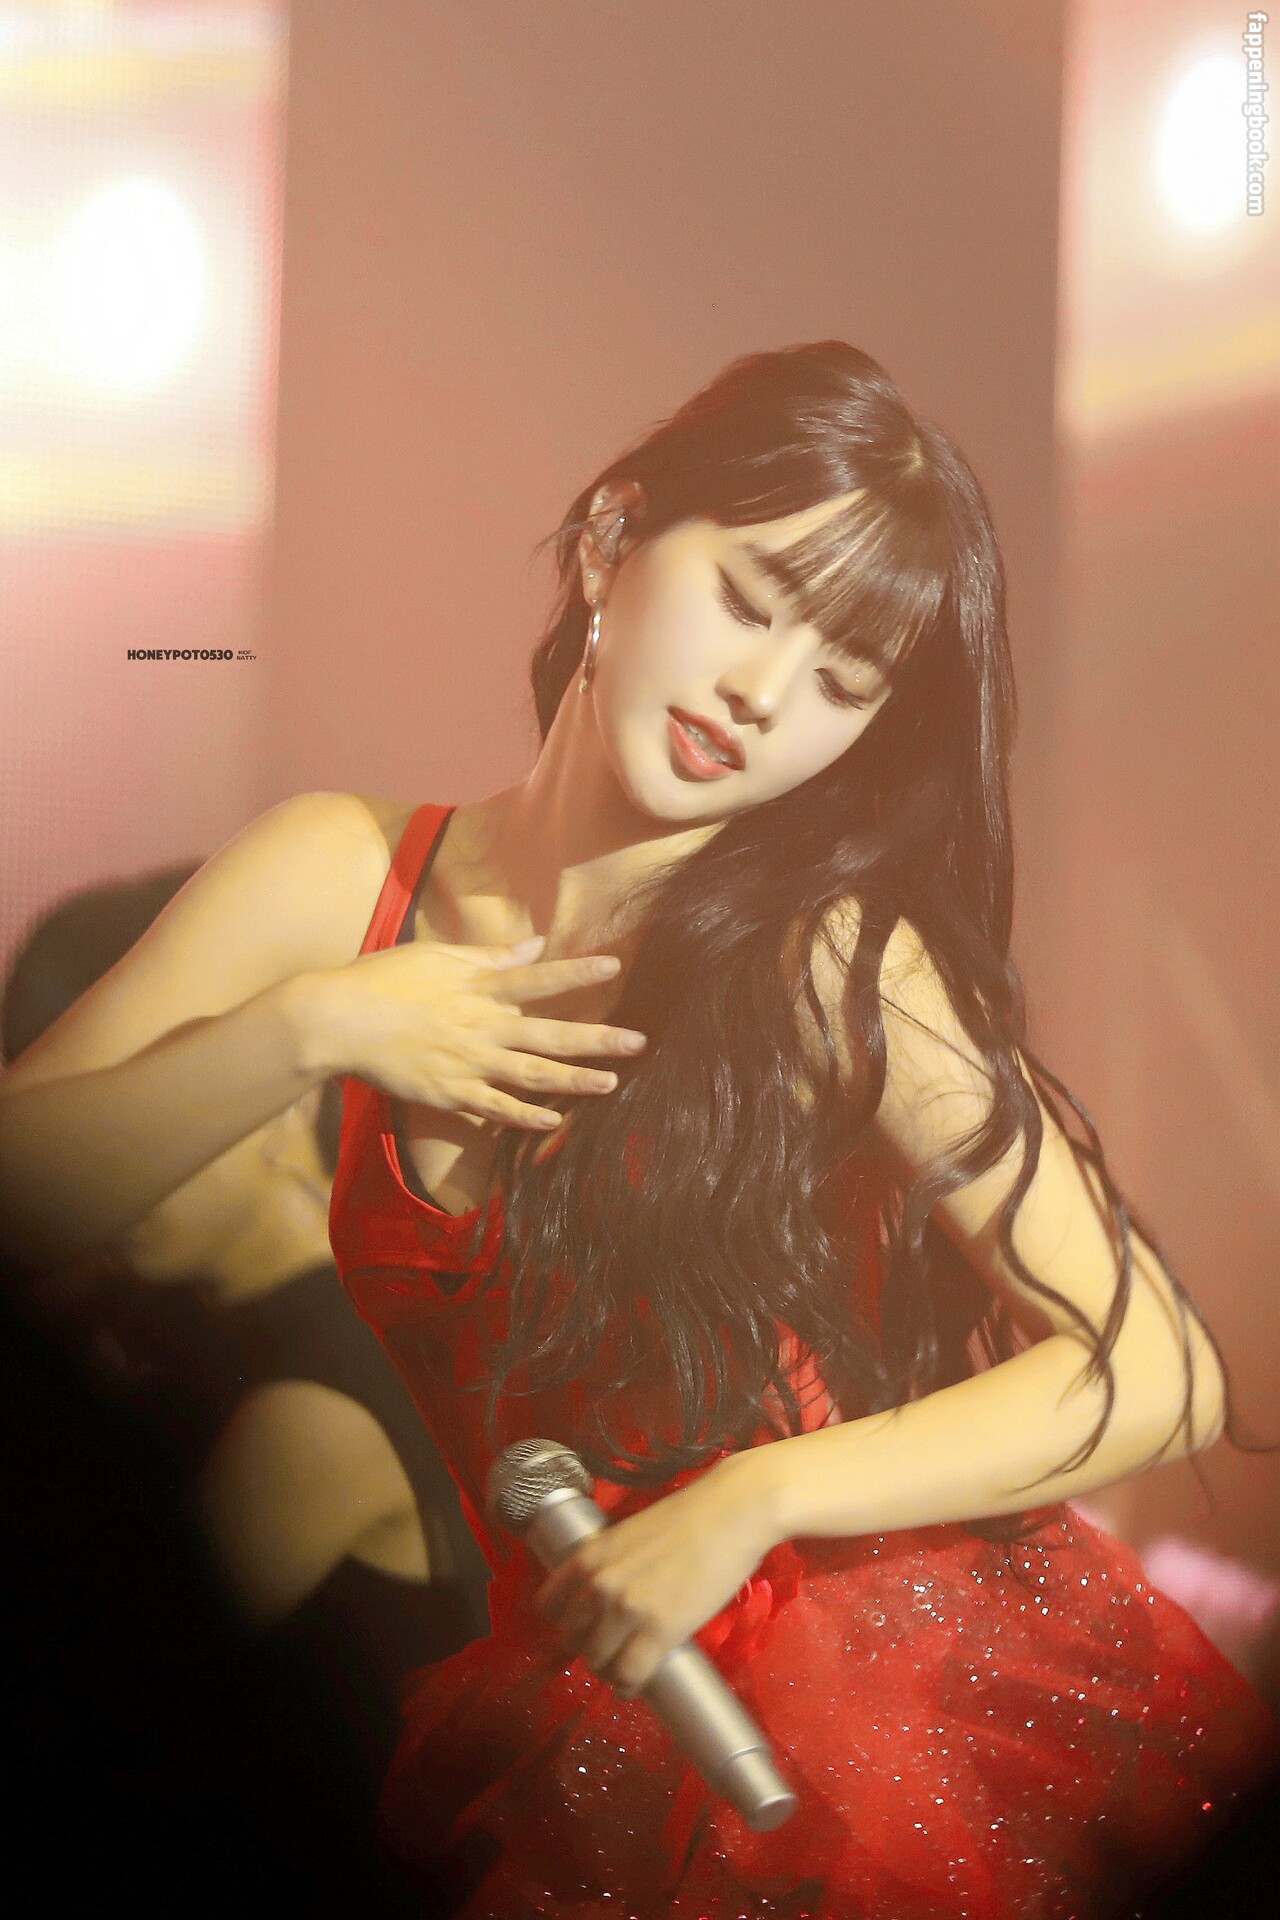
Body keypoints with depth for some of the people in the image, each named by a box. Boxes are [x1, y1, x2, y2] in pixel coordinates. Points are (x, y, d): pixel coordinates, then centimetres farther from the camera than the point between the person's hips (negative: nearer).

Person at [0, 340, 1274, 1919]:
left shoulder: (833, 961, -12)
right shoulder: (334, 881, 0)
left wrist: (751, 1500, -19)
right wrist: (305, 1034, -14)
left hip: (898, 1657, -2)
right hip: (565, 1711, 3)